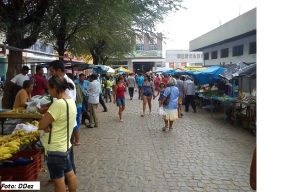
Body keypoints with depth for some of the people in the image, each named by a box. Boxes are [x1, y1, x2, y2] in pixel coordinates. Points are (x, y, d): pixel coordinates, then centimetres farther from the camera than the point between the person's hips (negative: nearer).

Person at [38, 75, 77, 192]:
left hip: (55, 149, -9)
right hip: (65, 146, 9)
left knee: (58, 180, 7)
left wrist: (45, 115, -2)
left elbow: (41, 126, -20)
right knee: (70, 173, 20)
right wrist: (49, 125, -5)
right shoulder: (71, 101, 3)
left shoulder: (58, 104, -26)